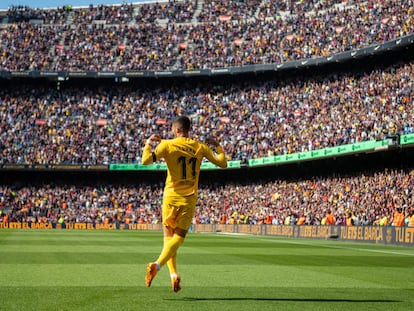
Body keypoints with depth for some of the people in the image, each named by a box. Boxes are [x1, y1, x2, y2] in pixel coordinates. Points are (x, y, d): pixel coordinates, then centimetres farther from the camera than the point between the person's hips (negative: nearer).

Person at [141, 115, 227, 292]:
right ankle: (158, 265, -23)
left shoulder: (167, 145, -4)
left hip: (170, 197, 0)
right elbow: (223, 163, 8)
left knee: (168, 235, 11)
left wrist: (148, 143, 5)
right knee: (179, 236, 0)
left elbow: (146, 160, -12)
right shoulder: (200, 147, 2)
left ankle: (173, 274, -3)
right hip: (189, 199, 0)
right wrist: (217, 146, 24)